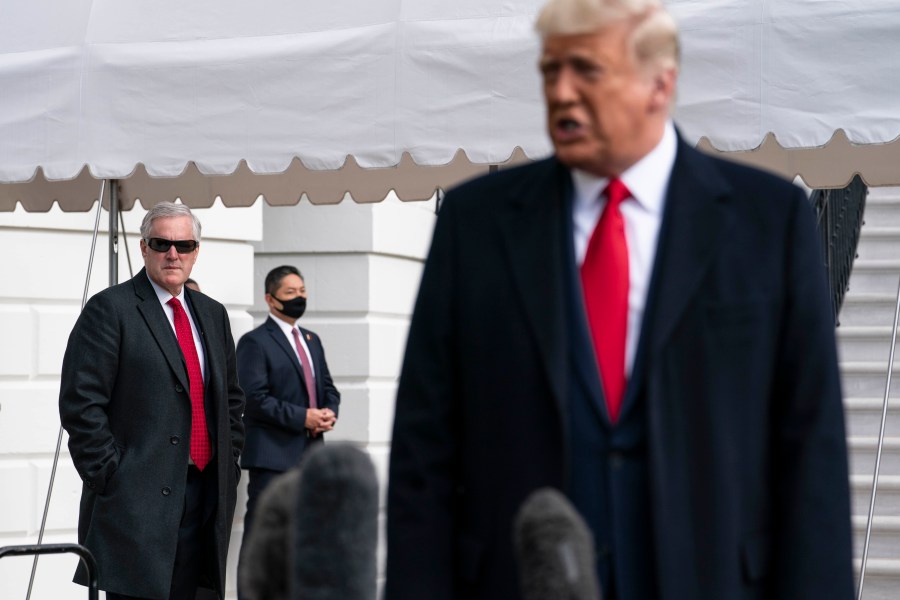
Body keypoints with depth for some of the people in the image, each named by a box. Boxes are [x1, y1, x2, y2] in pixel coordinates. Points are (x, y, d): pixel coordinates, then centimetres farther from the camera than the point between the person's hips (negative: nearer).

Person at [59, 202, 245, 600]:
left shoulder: (213, 314, 17)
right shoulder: (110, 309, -4)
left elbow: (232, 399, 25)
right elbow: (81, 403, -9)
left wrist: (229, 465, 14)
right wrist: (109, 477, -13)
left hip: (205, 495, 6)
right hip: (138, 501, -6)